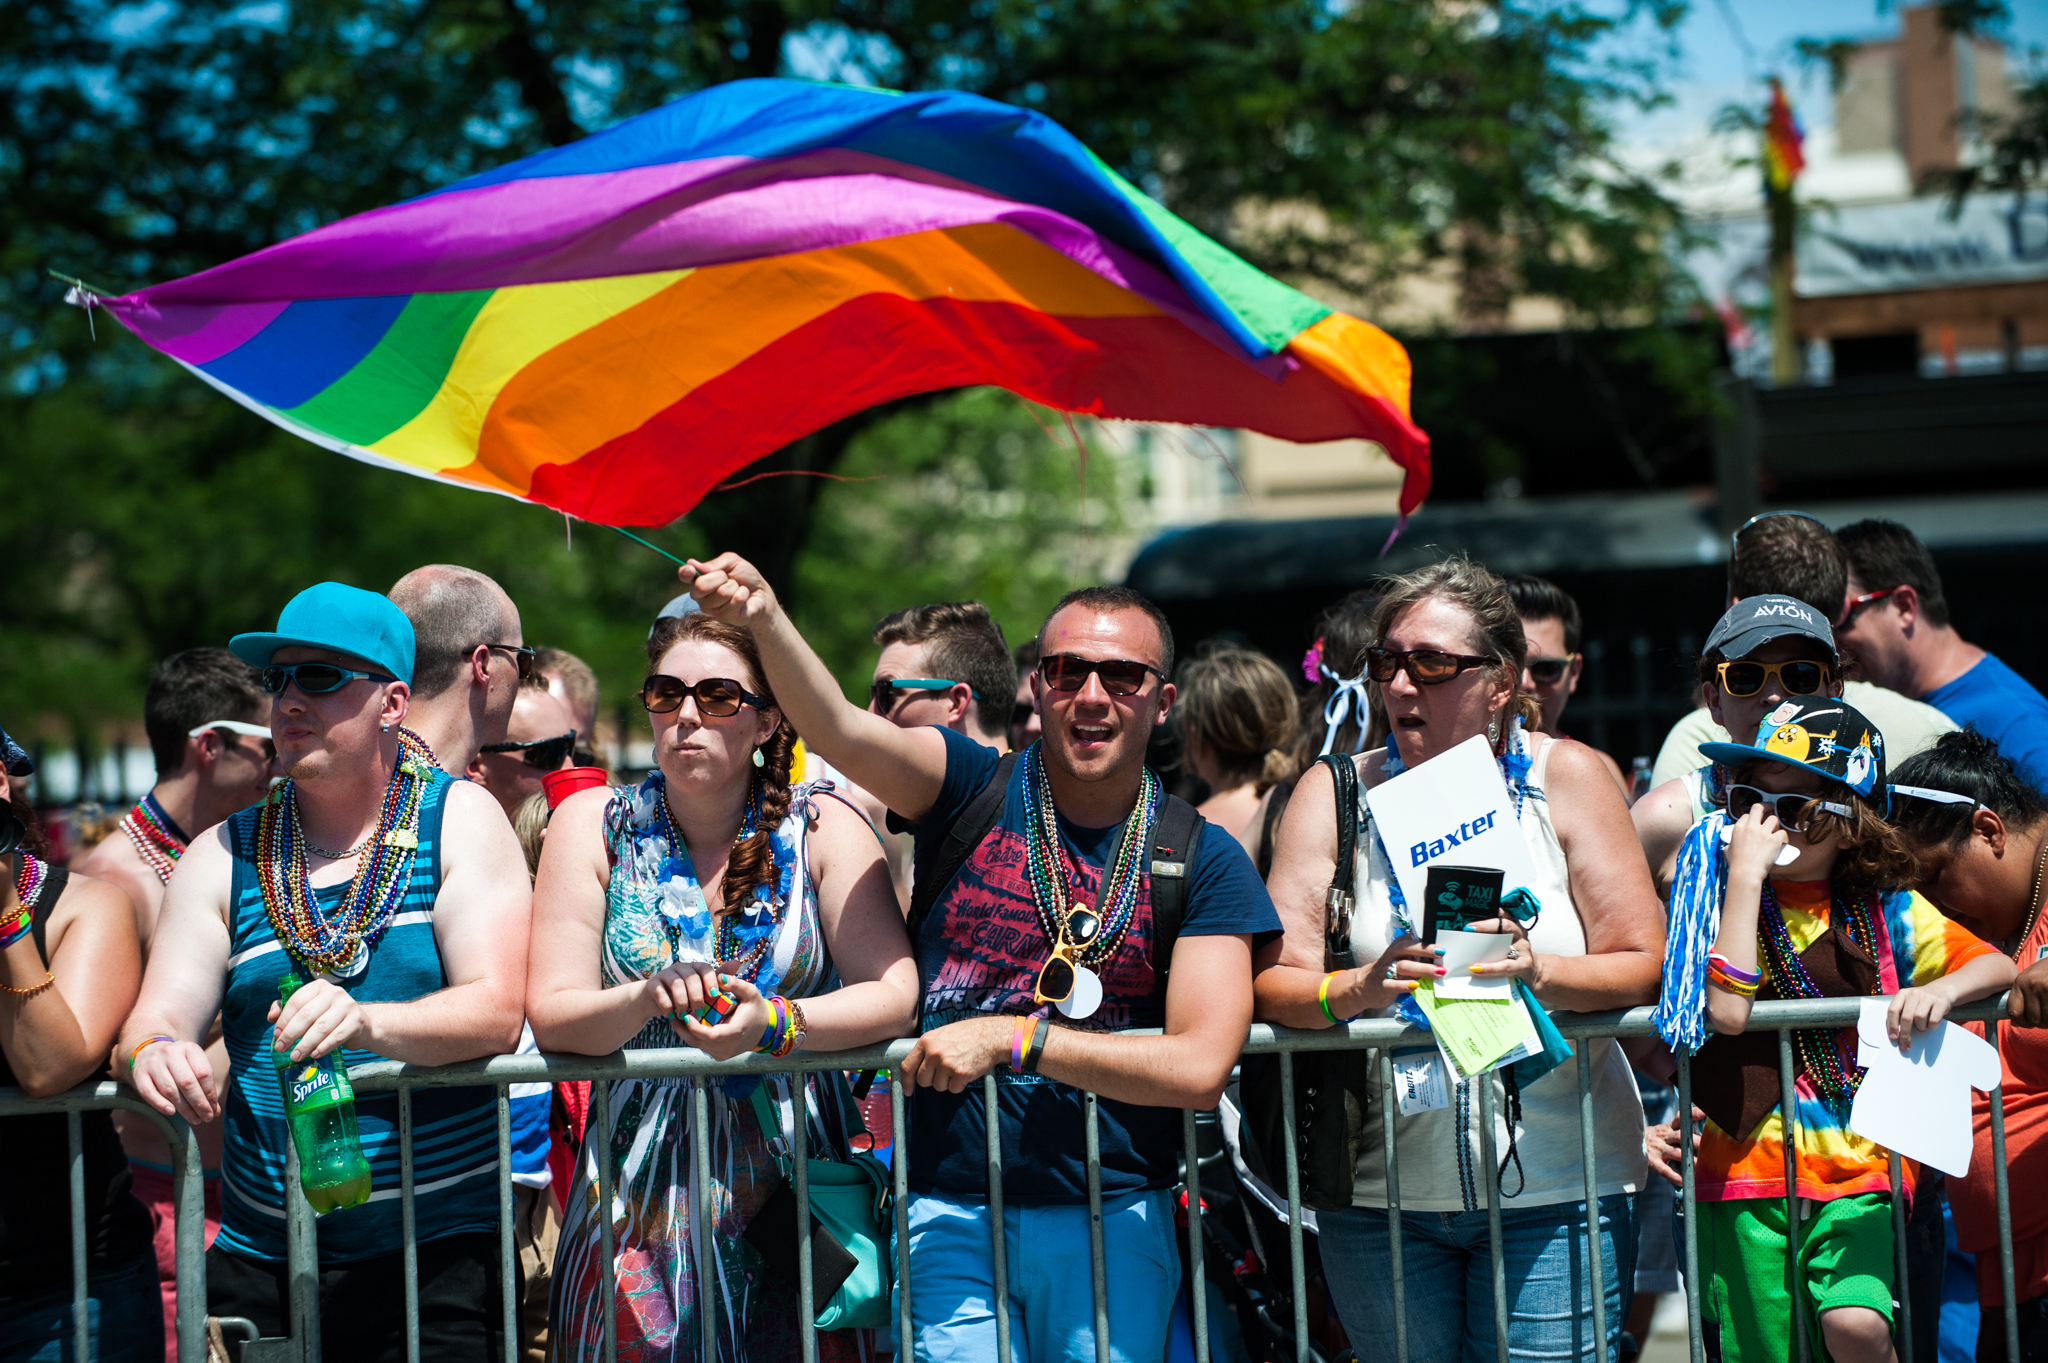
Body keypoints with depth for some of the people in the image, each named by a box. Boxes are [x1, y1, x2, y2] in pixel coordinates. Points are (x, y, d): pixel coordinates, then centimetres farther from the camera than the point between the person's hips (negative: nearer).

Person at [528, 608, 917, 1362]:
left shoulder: (821, 827, 1)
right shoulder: (593, 825, 3)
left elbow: (893, 994, -8)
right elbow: (551, 1013, -4)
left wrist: (773, 1023, -24)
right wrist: (649, 1000, -23)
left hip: (794, 1194, 0)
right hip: (642, 1202, 1)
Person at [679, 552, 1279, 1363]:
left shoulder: (1203, 861, 0)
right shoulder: (972, 790, 0)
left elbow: (1201, 1067, -9)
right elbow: (839, 730, -19)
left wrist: (1013, 1036, -15)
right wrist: (762, 618, -38)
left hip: (1114, 1220, 1)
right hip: (951, 1213, -1)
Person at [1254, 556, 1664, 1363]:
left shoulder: (1566, 777, 1)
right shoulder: (1335, 792, 3)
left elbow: (1645, 964, -3)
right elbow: (1270, 984, -5)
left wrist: (1538, 974, -22)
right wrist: (1359, 990, -26)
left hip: (1553, 1190, -1)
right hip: (1382, 1196, 1)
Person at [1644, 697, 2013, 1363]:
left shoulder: (1887, 909, 5)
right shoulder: (1728, 898, 0)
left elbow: (1996, 965, 5)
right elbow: (1727, 1011, -16)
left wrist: (1939, 989, -17)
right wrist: (1746, 875, -16)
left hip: (1858, 1168, 0)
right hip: (1752, 1165, 0)